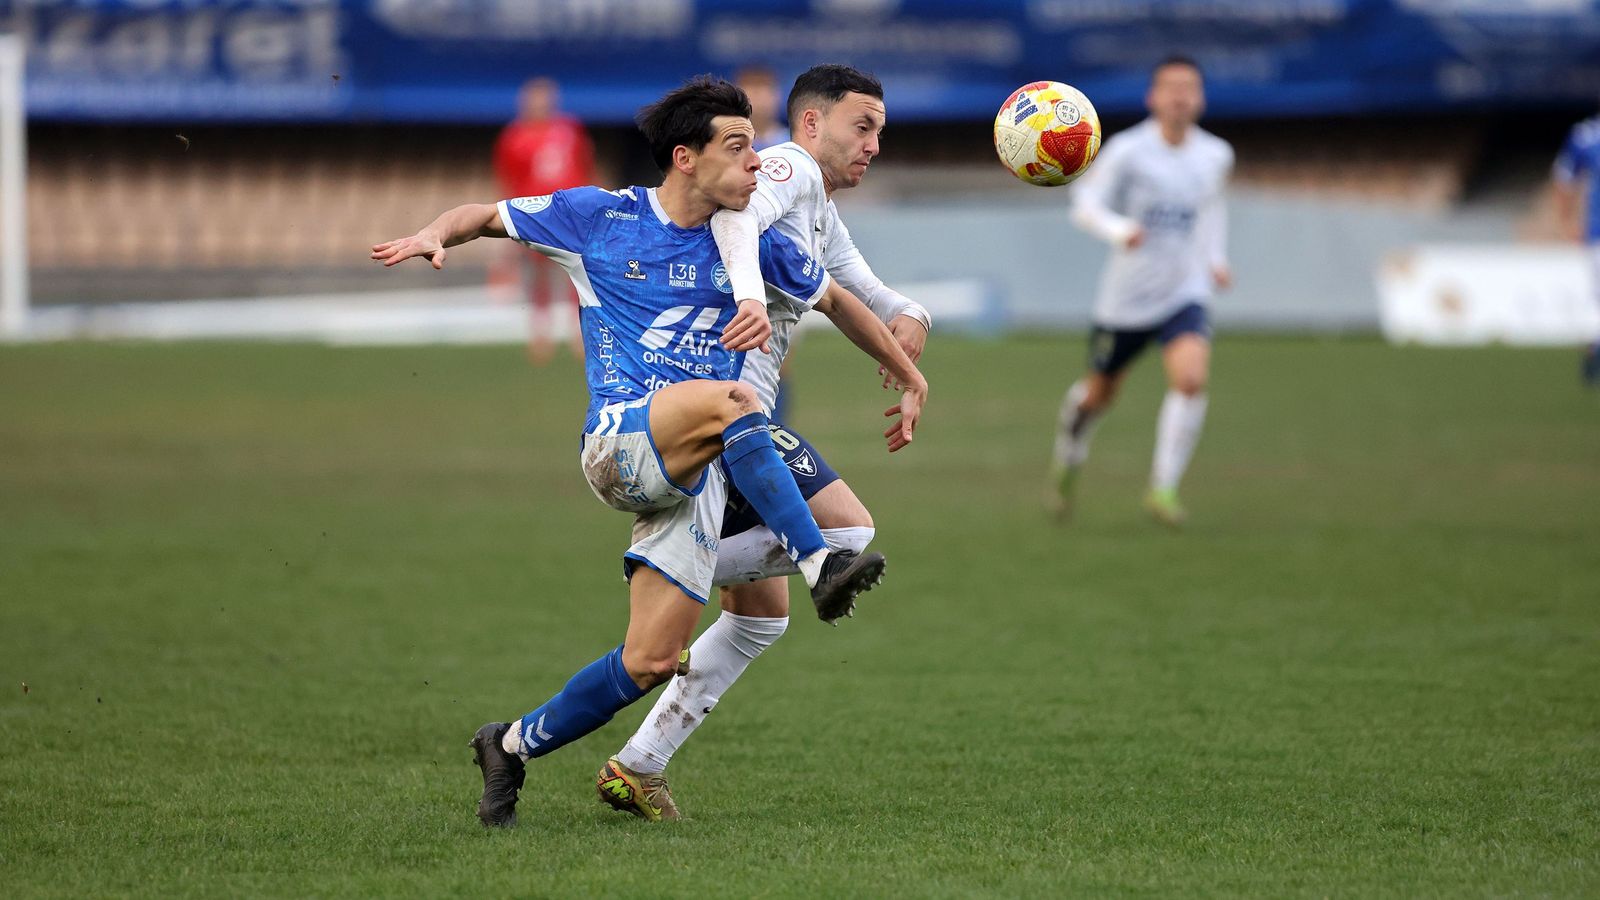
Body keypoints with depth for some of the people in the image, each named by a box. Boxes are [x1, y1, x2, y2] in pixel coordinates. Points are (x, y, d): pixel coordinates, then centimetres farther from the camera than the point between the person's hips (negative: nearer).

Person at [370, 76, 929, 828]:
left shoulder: (750, 244, 13)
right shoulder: (598, 216, 5)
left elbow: (835, 301, 28)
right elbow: (487, 215, 14)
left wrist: (910, 379, 31)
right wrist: (436, 234, -9)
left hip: (696, 471, 4)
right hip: (622, 440, -4)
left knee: (652, 661, -7)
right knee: (730, 397, -35)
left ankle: (513, 746, 15)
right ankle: (818, 564, -36)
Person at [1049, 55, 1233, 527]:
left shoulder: (1216, 156, 0)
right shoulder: (1127, 151, -14)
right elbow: (1085, 204, -17)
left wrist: (1215, 257, 11)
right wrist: (1119, 230, -36)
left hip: (1184, 292, 2)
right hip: (1126, 294, -2)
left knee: (1191, 379, -24)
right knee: (1101, 392, 14)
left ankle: (1163, 487, -13)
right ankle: (1069, 452, 48)